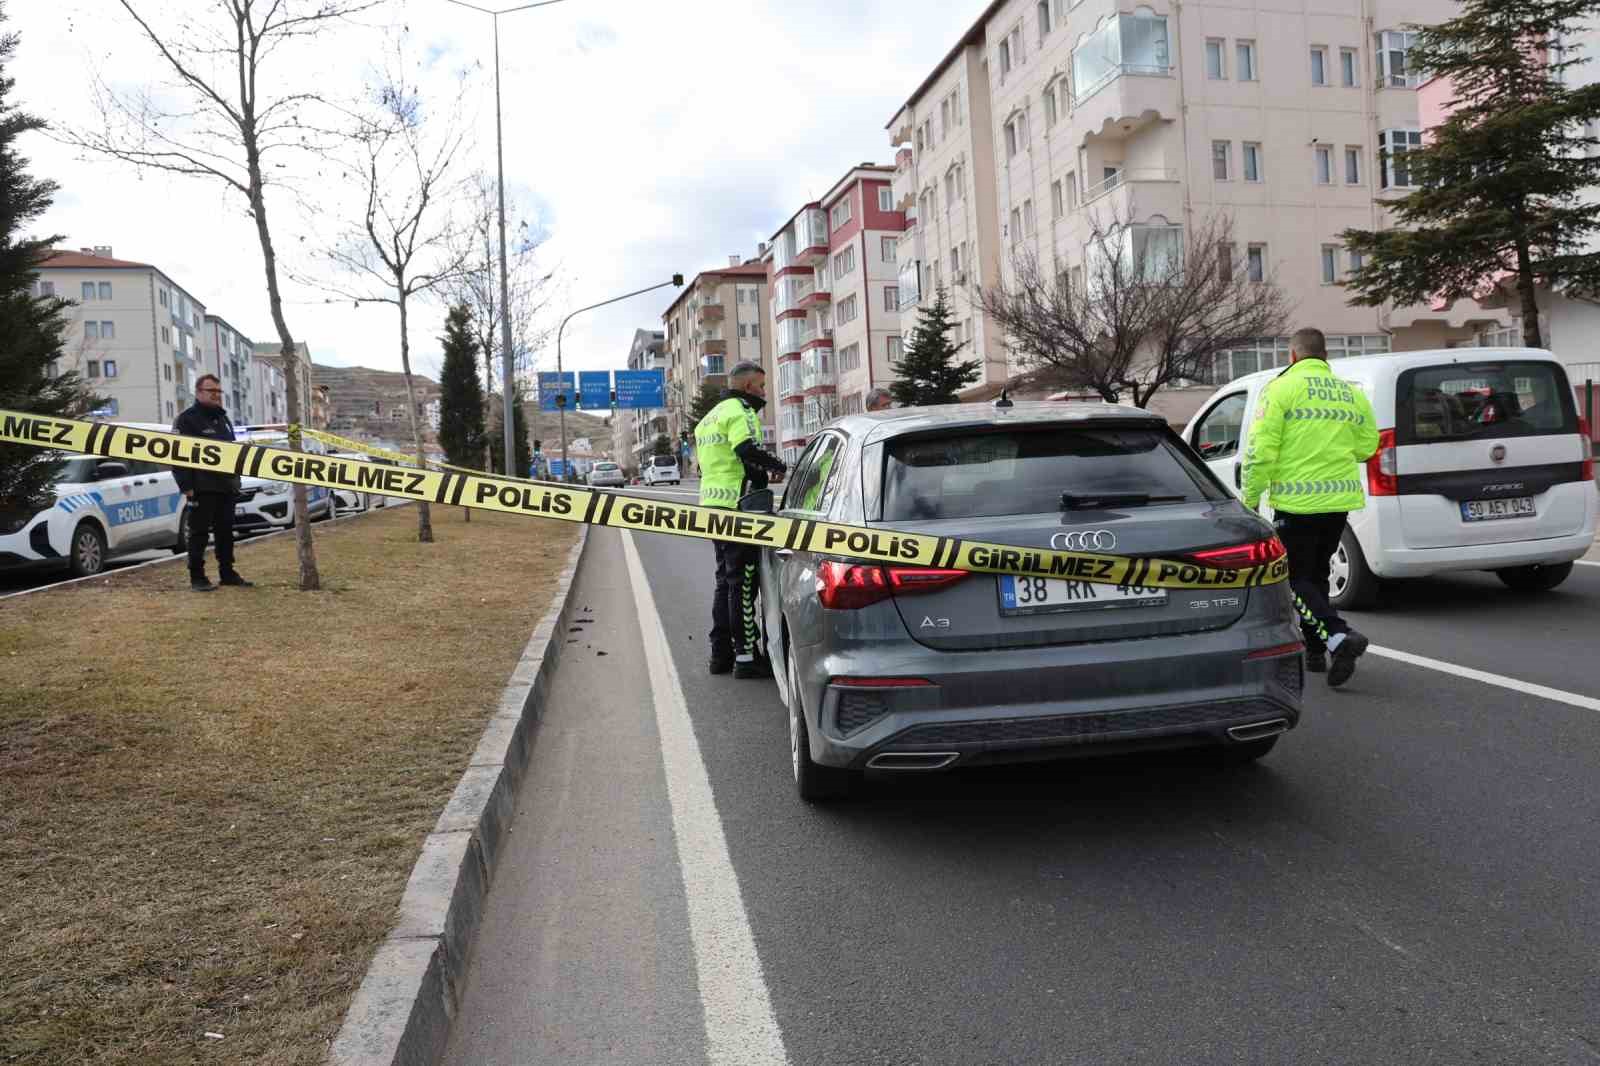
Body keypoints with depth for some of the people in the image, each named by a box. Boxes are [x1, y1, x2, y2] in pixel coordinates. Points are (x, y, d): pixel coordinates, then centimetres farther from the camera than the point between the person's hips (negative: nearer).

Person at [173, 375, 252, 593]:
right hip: (201, 489, -7)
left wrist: (235, 481, 19)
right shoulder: (187, 419, -5)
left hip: (226, 487, 7)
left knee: (226, 532, 10)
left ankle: (227, 573, 17)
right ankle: (197, 577, 2)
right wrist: (186, 486, -18)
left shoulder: (223, 419, 20)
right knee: (199, 533, -3)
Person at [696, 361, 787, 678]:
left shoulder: (710, 416, 22)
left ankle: (720, 653, 20)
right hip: (737, 508, -10)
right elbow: (747, 450, -26)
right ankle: (746, 655, -4)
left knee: (725, 580, 16)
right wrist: (779, 465, -12)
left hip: (712, 506, 10)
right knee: (743, 582, -6)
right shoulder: (740, 412, -9)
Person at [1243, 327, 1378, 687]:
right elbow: (1368, 445, 14)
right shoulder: (1351, 392, 10)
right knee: (1316, 574, 20)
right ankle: (1315, 651, 26)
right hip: (1340, 499, 6)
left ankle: (1339, 637, -18)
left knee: (1296, 579, 2)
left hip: (1297, 501, -6)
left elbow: (1261, 449, -13)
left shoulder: (1282, 388, -8)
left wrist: (1251, 497, -6)